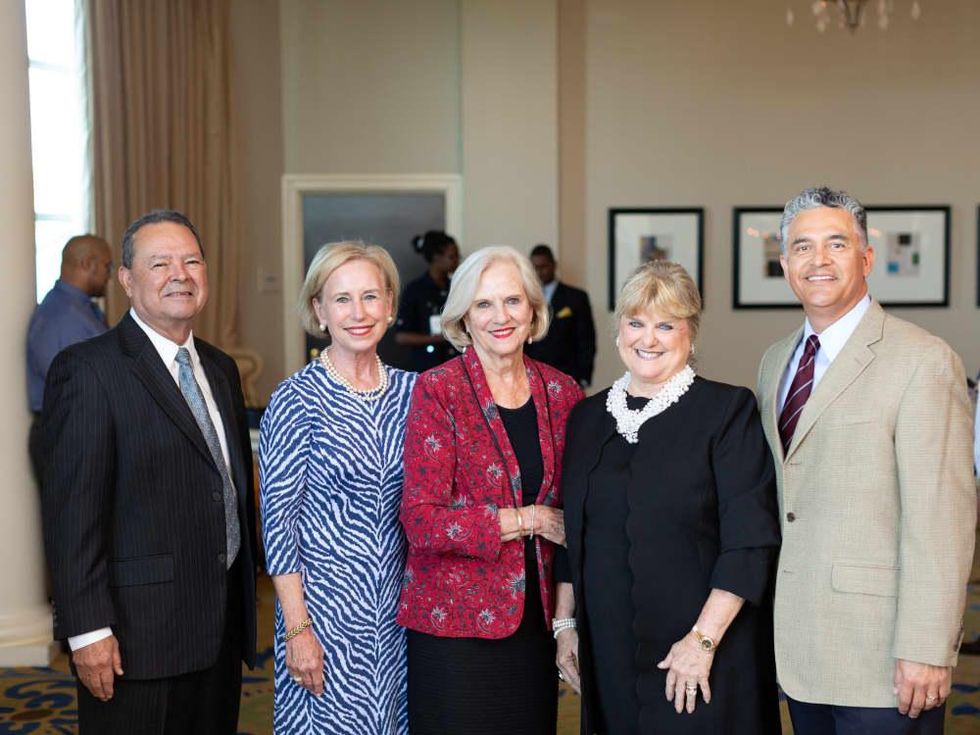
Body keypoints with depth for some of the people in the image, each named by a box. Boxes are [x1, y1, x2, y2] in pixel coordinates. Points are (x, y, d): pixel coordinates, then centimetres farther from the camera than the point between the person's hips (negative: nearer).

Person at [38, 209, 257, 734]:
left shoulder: (220, 368, 13)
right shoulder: (87, 370, -11)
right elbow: (71, 510, -15)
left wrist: (245, 600, 16)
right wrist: (88, 629, -18)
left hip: (222, 626, 7)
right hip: (139, 635, -7)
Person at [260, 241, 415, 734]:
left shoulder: (411, 391, 3)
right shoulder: (296, 400, -10)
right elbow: (277, 520, -10)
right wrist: (298, 629, -13)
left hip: (399, 605, 5)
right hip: (324, 603, -4)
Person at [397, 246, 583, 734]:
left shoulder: (561, 392, 3)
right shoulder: (437, 391, -10)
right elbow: (421, 521, -15)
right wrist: (528, 520, -15)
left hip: (536, 616, 4)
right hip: (455, 622, -4)